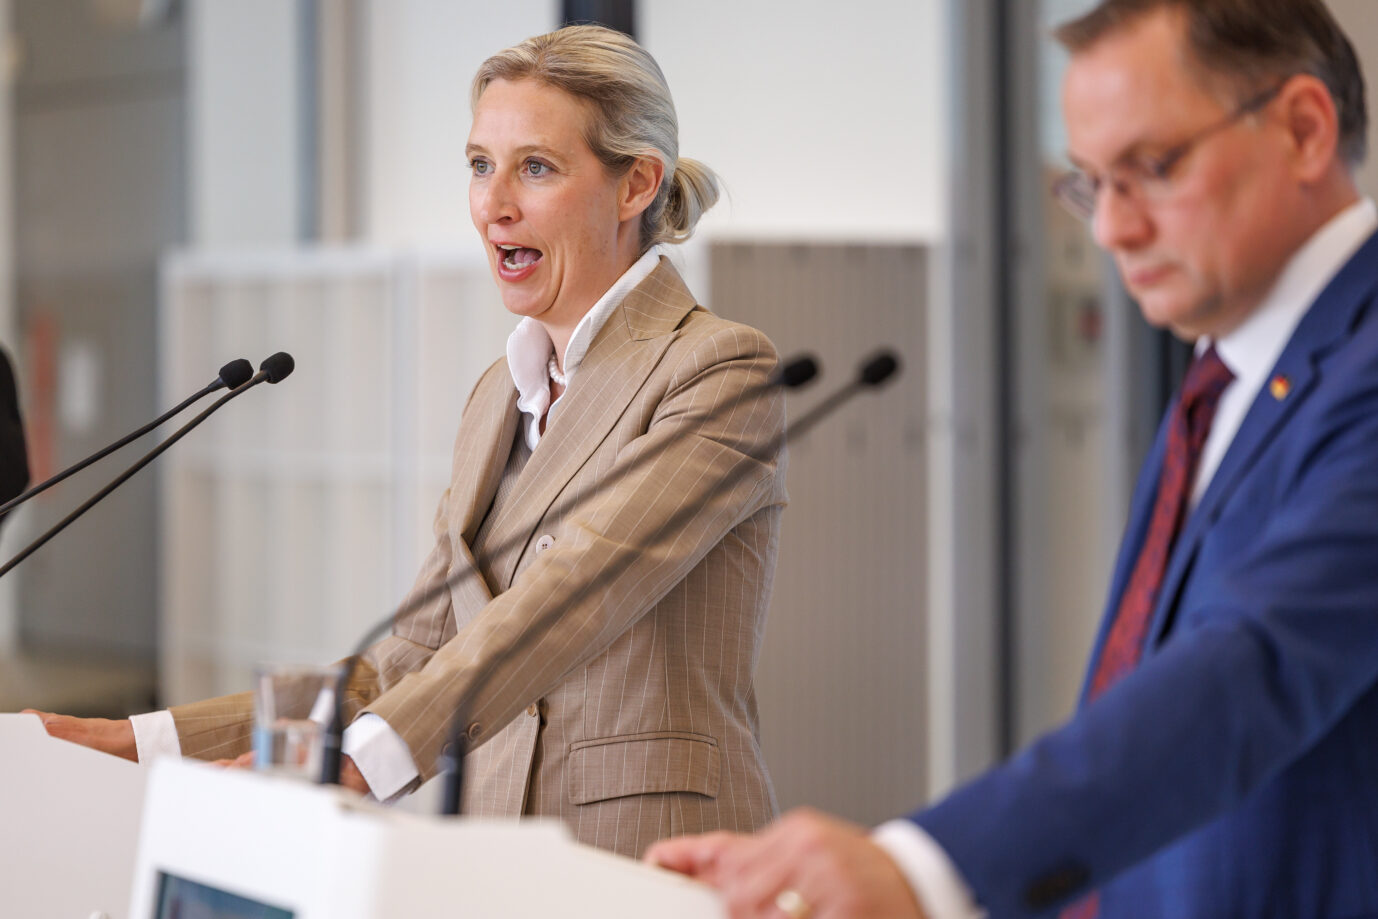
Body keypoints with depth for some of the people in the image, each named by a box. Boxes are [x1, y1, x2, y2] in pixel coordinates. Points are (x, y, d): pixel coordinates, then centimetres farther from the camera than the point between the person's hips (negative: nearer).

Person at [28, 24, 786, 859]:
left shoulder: (723, 373, -6)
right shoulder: (501, 397, 18)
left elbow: (565, 601, -20)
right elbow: (415, 662, 17)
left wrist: (362, 759, -32)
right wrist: (147, 743, 9)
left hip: (660, 871, -6)